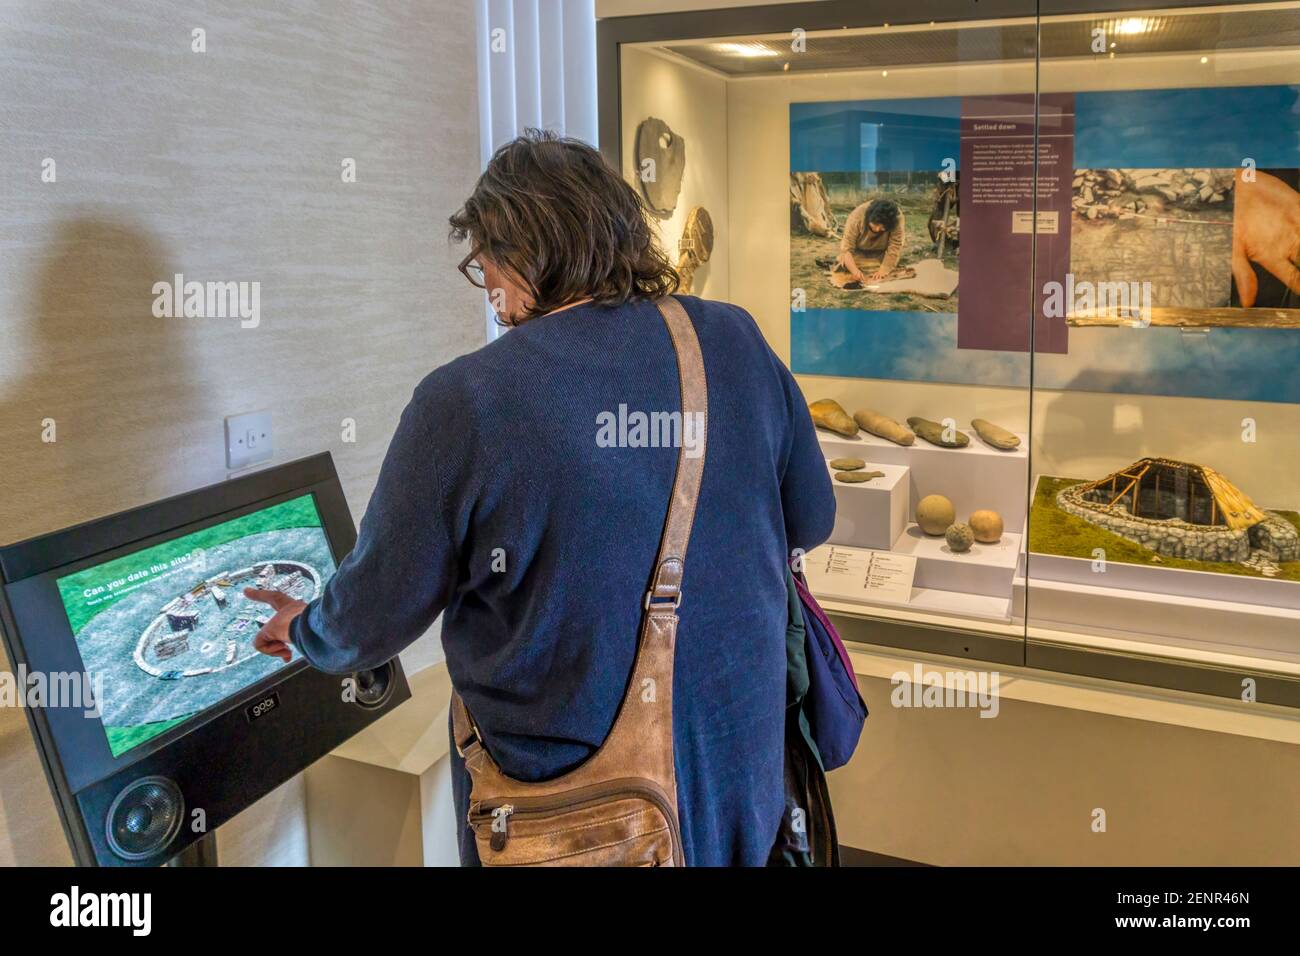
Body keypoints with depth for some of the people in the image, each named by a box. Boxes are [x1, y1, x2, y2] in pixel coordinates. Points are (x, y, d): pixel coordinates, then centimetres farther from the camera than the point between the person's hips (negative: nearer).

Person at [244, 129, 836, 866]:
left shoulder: (463, 403, -20)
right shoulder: (736, 342, -9)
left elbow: (377, 613, -8)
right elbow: (812, 522, 4)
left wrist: (307, 632, 15)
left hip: (563, 791, -3)